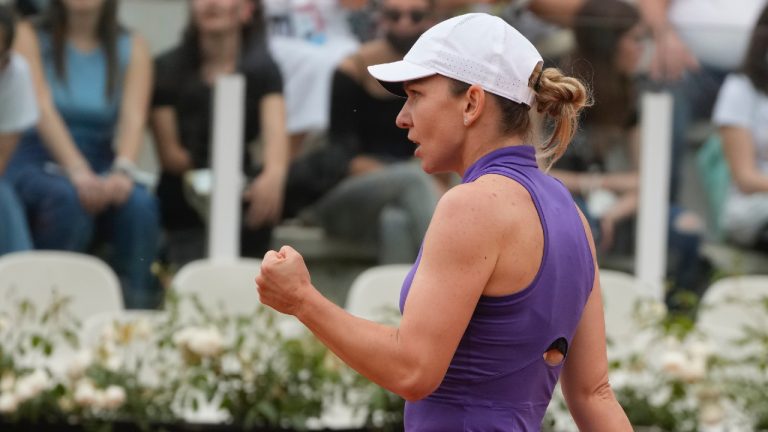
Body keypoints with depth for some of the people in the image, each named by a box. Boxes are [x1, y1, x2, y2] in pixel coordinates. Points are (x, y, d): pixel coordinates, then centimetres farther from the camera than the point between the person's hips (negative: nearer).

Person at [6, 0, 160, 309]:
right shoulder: (31, 37, 2)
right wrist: (77, 171, -27)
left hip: (101, 169, 2)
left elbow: (133, 117, -5)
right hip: (38, 164, -2)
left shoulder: (132, 48, 9)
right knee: (69, 199, -35)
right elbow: (43, 110, -12)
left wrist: (123, 170, -26)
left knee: (140, 205, -29)